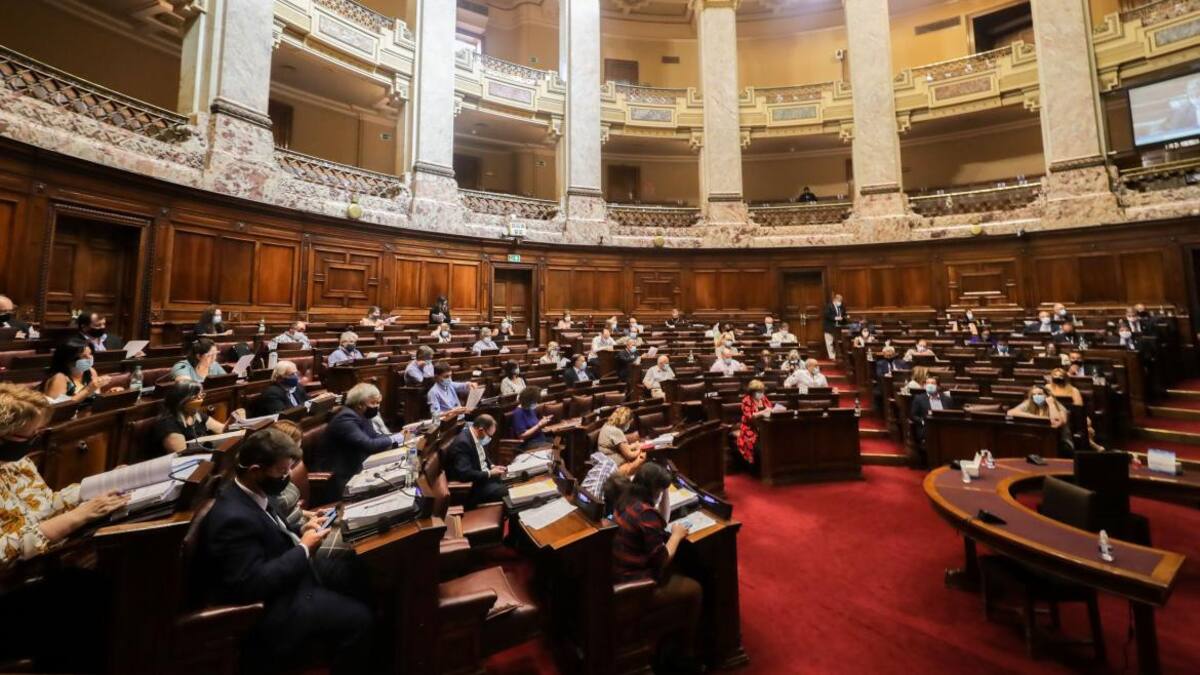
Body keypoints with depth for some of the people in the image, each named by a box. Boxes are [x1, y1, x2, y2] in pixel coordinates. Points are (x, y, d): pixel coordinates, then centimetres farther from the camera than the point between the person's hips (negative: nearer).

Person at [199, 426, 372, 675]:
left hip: (289, 578, 10)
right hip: (272, 607, -10)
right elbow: (253, 584, -29)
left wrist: (300, 530, 0)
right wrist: (304, 549, -20)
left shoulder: (248, 493, 0)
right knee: (359, 619, -14)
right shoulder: (234, 517, -29)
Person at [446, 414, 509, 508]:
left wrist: (492, 466, -1)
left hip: (484, 475, 9)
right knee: (505, 492, -18)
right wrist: (490, 473, -22)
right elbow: (464, 475, -30)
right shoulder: (462, 443, -27)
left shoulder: (478, 437, 0)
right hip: (469, 486, -9)